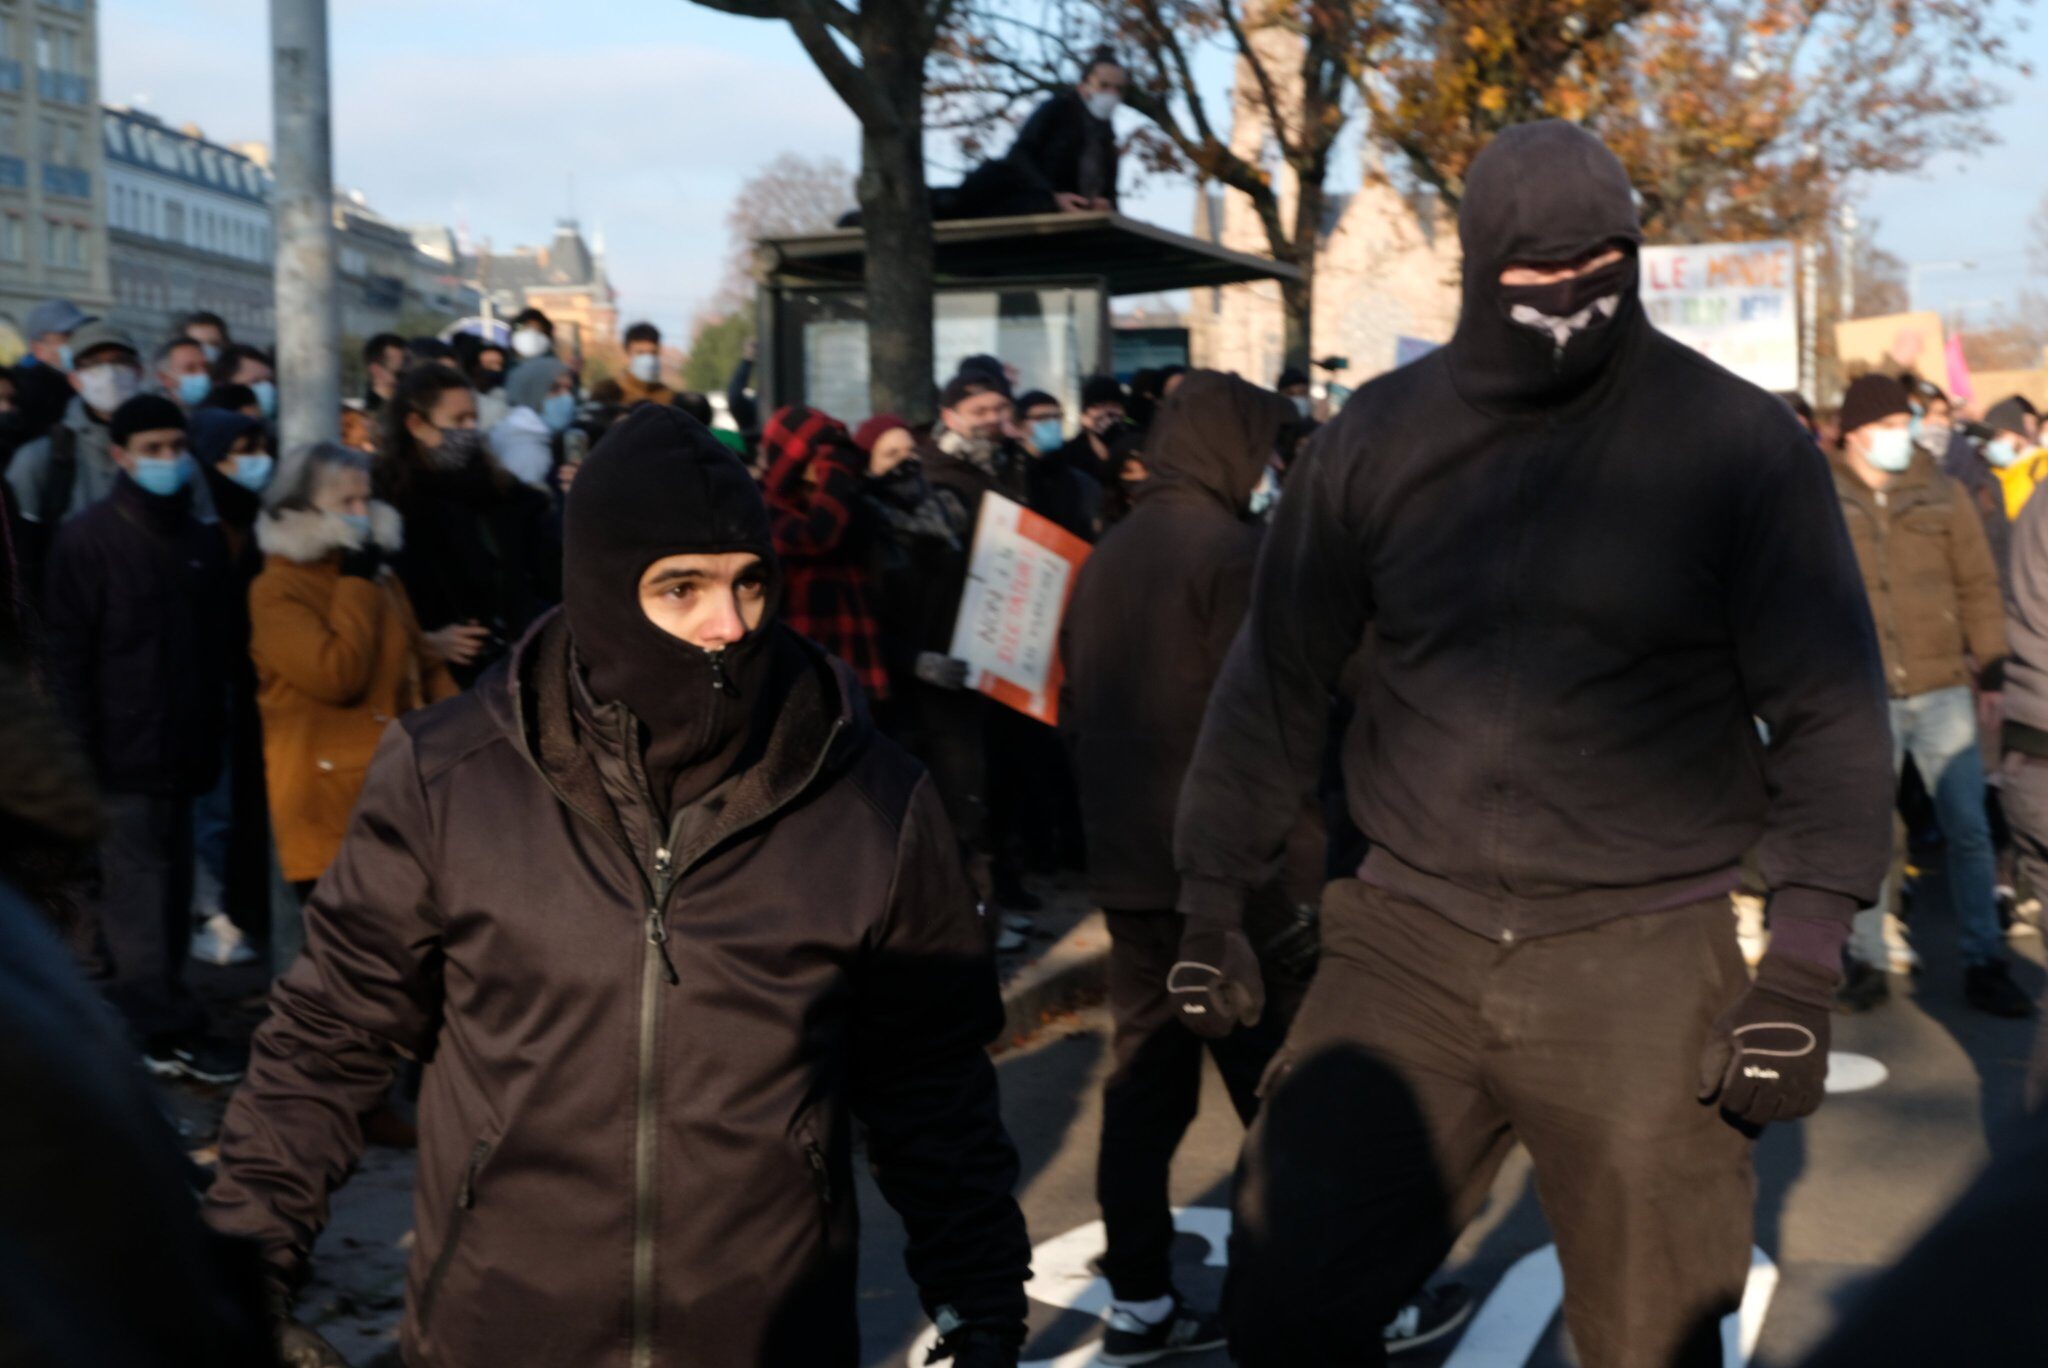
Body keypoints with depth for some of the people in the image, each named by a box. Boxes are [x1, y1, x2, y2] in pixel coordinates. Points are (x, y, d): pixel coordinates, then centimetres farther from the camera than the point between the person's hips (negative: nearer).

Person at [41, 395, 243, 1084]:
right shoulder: (88, 539, -4)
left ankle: (140, 1023, 20)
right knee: (138, 896, -7)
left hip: (179, 754, 6)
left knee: (168, 891, 10)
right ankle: (170, 1029, -4)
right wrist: (81, 751, -13)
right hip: (120, 755, -6)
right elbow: (67, 654, -7)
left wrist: (209, 741, 11)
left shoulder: (202, 542, 12)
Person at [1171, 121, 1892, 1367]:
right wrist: (1214, 904, 9)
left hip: (1644, 961, -2)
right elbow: (1280, 676, 9)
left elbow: (1829, 709, -3)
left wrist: (1803, 966, -10)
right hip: (1404, 944, 2)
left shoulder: (1737, 443, -4)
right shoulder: (1379, 438, 3)